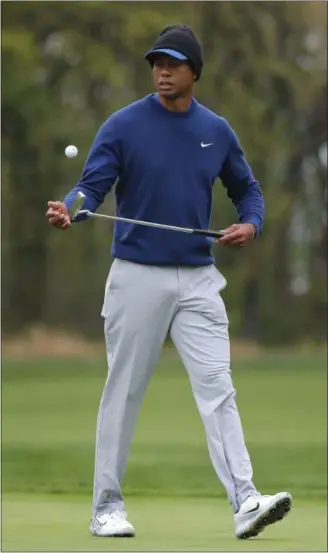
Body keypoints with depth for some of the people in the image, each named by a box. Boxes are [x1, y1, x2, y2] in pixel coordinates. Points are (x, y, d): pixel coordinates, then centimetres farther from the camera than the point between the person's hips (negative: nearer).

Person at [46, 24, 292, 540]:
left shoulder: (217, 130, 7)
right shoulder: (124, 125, -5)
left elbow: (246, 189, 18)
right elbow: (93, 186, -13)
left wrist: (250, 224, -3)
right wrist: (69, 210, -35)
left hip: (197, 279, 3)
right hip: (137, 278, -2)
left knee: (217, 388, -7)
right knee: (124, 393, 3)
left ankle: (245, 503, -15)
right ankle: (107, 507, 12)